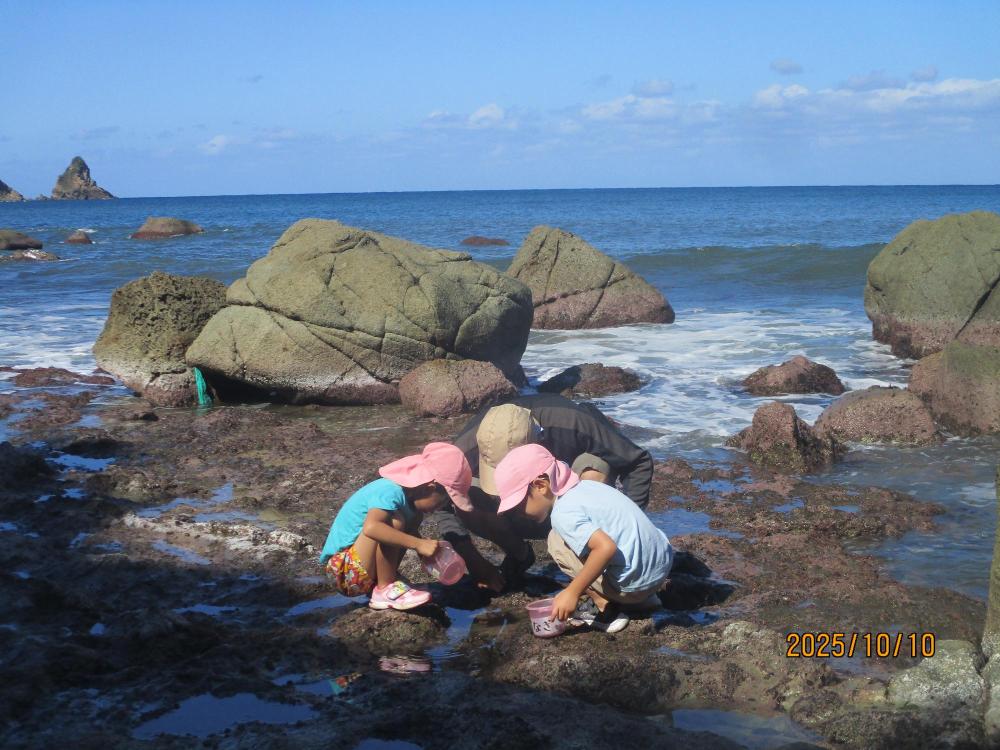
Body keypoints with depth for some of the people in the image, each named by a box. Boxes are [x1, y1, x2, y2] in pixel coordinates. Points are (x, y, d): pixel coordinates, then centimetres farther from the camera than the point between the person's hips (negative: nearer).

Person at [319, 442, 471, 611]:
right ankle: (385, 590, -14)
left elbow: (411, 534, 19)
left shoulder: (408, 494, 4)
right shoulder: (391, 493, -24)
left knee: (414, 517, 7)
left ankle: (387, 579, 5)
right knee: (393, 521, -28)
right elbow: (370, 528, -42)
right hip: (345, 571, -10)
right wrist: (419, 544, -39)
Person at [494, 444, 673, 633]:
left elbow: (606, 547, -29)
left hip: (636, 584, -9)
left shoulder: (564, 513, -17)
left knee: (557, 542, -1)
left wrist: (572, 592, -21)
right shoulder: (583, 486, 11)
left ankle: (604, 608, -1)